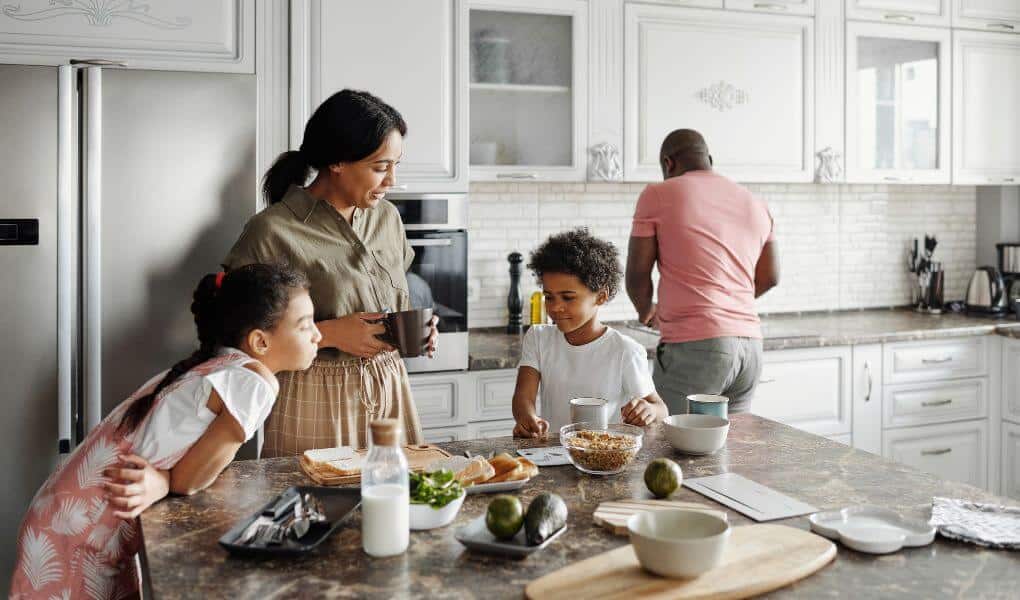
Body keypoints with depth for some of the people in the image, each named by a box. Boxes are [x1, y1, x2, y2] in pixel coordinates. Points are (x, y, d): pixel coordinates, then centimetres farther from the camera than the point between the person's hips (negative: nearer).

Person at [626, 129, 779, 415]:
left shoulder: (657, 195, 0)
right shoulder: (756, 204, 16)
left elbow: (637, 275, 1)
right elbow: (769, 277, 22)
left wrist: (647, 311, 20)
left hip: (694, 347, -6)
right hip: (751, 346, 6)